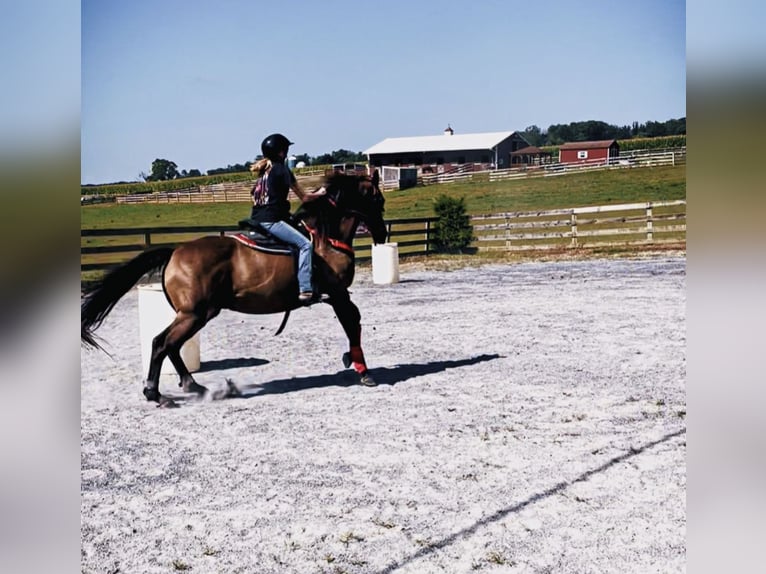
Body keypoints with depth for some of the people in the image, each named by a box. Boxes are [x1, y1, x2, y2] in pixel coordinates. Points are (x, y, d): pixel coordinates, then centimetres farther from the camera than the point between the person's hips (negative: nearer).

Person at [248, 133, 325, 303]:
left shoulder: (263, 170, 17)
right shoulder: (282, 169, -5)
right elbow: (304, 198, 1)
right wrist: (319, 193, 19)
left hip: (256, 220, 9)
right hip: (271, 221, -9)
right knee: (305, 244, -10)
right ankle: (305, 289, -21)